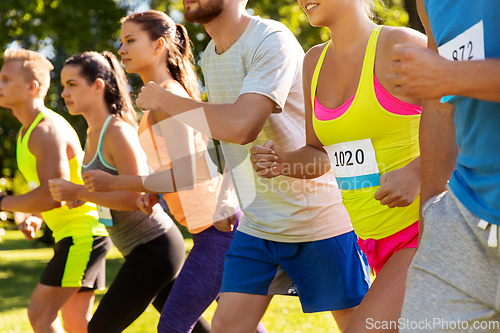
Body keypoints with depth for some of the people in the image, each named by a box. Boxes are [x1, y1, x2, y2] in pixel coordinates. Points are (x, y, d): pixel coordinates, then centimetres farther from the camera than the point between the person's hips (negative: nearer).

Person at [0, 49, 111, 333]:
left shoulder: (47, 130, -17)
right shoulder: (27, 132, 15)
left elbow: (53, 194, -26)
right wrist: (36, 219, 7)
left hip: (82, 234, -10)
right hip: (71, 234, 10)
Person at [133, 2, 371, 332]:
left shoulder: (272, 39, -19)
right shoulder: (209, 56, 9)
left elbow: (242, 125, -31)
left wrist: (165, 100, -19)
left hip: (318, 217, -7)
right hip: (257, 225, 7)